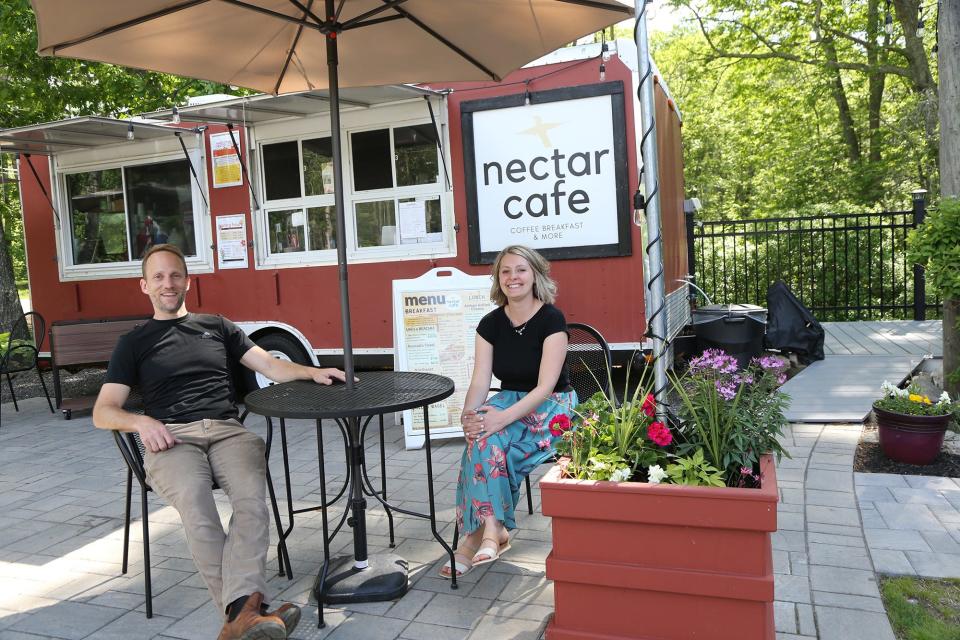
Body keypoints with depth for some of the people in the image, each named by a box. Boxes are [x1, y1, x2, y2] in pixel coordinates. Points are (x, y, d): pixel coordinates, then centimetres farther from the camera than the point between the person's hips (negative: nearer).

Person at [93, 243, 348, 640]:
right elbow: (103, 412, 12)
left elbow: (271, 366, 16)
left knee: (252, 497, -33)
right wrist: (141, 421, -11)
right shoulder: (133, 344, 19)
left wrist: (313, 372, -4)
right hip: (170, 439, -1)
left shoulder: (216, 326, 24)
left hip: (227, 431, 2)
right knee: (194, 502, -36)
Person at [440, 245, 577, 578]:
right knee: (481, 436, -30)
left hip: (552, 406, -4)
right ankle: (492, 529, -25)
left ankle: (479, 532, -22)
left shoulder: (551, 319, -12)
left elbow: (545, 386, -20)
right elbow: (480, 381, -3)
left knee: (489, 440, -31)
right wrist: (469, 414, -26)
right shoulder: (491, 323, 3)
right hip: (509, 401, 4)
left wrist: (503, 417, -33)